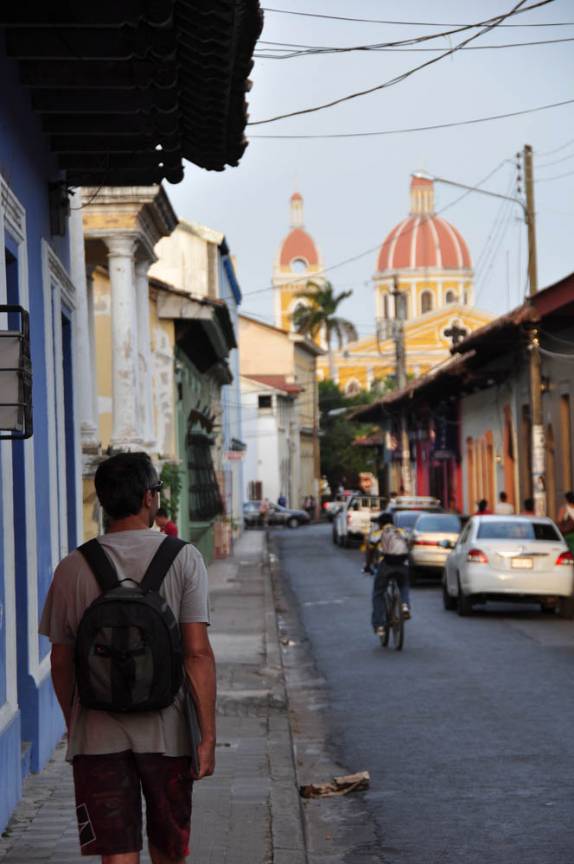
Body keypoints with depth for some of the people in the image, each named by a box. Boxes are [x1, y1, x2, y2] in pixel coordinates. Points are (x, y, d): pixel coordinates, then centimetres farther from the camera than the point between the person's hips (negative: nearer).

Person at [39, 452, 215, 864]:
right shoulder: (183, 559, -6)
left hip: (98, 737, 0)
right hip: (167, 732, 0)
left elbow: (61, 662, 4)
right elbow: (198, 652, -11)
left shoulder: (74, 568, -1)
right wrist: (208, 735, -7)